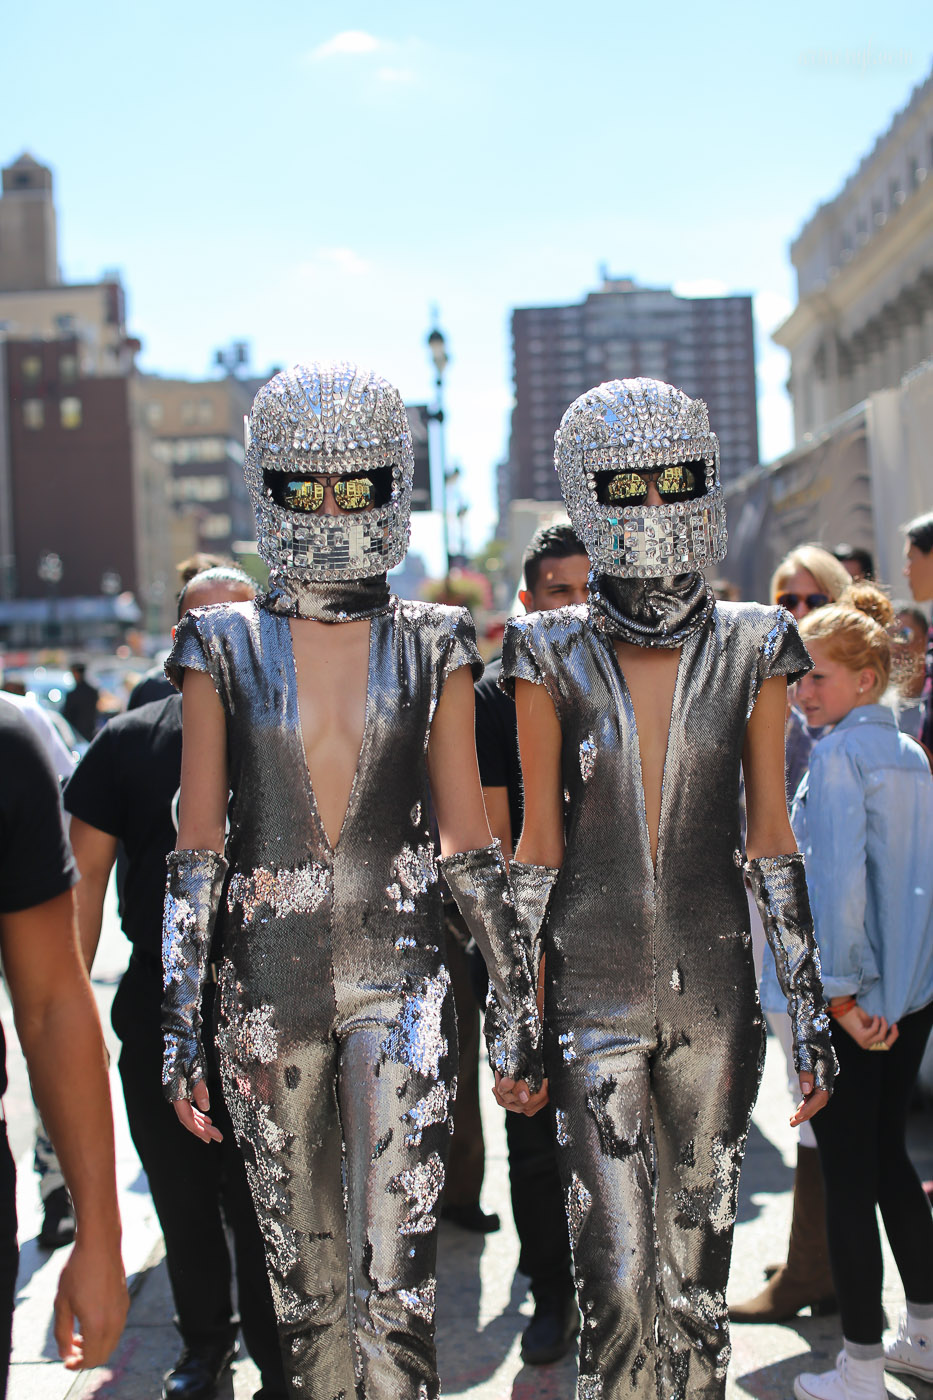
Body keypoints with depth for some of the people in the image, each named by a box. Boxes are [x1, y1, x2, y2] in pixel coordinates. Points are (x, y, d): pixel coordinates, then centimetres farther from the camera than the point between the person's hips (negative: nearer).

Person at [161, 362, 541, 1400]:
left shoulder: (432, 645, 4)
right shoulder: (223, 645, 4)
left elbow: (466, 840, 6)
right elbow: (197, 846, 3)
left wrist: (515, 1003, 5)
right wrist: (178, 1021, -2)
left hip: (399, 972, -1)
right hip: (267, 977, 1)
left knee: (395, 1280, -7)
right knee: (303, 1275, 12)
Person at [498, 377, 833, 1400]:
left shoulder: (752, 648, 2)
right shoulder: (554, 655, -1)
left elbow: (769, 835, 6)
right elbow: (538, 843, 2)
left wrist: (810, 1005, 5)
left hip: (715, 987, 2)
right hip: (594, 995, -1)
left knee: (698, 1267, 12)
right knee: (618, 1279, -4)